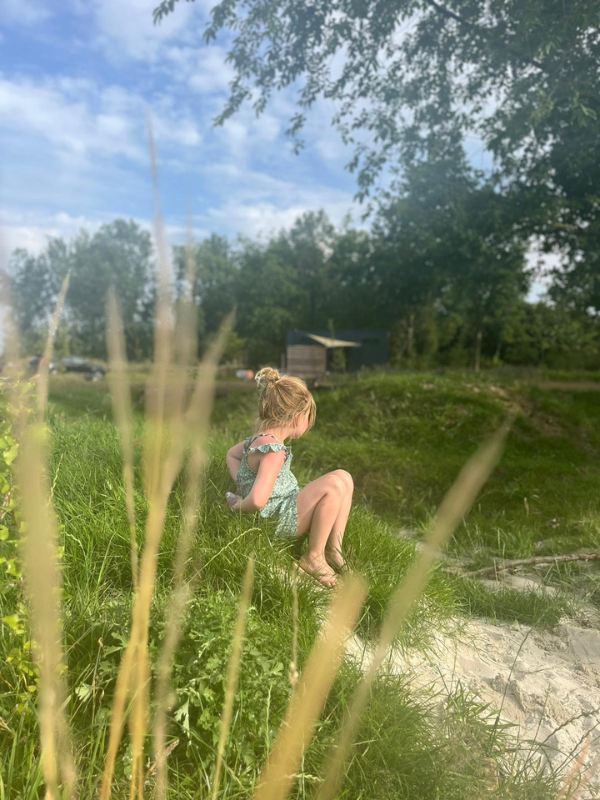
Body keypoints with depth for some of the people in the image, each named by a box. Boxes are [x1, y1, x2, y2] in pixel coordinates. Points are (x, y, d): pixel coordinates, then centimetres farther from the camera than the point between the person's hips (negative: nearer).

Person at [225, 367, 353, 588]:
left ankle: (334, 549, 7)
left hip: (287, 508, 10)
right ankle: (314, 557, -8)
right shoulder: (274, 450, -26)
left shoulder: (260, 438, 4)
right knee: (334, 485, -24)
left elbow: (232, 454, 23)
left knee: (344, 478, 4)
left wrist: (242, 484, 11)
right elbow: (258, 501, -34)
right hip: (278, 521, -10)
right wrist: (238, 506, -14)